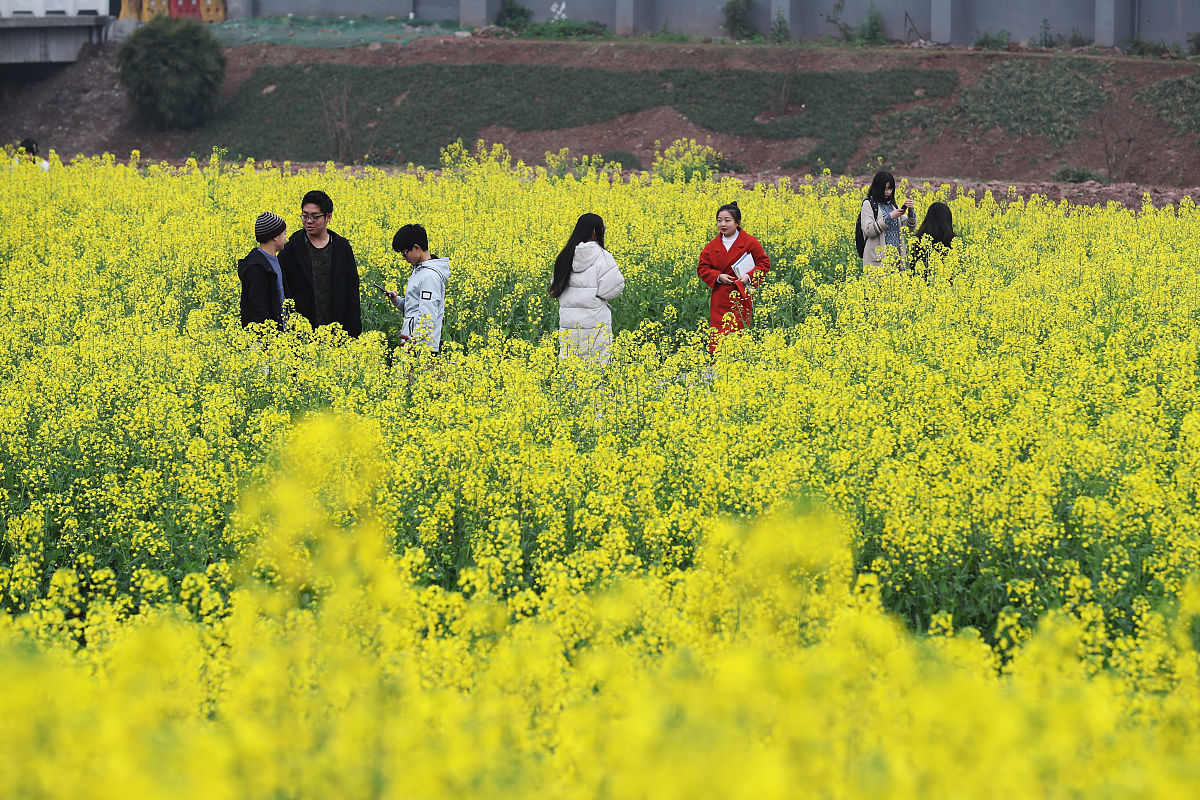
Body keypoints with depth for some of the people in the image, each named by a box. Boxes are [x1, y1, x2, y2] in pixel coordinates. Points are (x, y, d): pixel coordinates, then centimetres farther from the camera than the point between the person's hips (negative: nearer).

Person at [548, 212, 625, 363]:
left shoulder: (566, 256, 3)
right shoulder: (602, 257, -13)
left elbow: (556, 287, 7)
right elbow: (613, 288, -17)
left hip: (568, 321, 5)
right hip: (595, 322, -5)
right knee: (596, 365, 1)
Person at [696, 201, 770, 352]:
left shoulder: (749, 242, -1)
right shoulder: (712, 246, 8)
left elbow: (764, 263, 5)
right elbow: (702, 268, 10)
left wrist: (749, 276, -11)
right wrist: (718, 276, -9)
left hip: (741, 298, -3)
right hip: (719, 300, 3)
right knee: (717, 337, -2)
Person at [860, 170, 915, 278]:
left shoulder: (892, 204, 16)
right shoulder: (868, 204, 0)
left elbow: (911, 226, 15)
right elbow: (868, 231, -12)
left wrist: (911, 211, -4)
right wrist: (889, 217, -16)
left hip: (896, 256, 5)